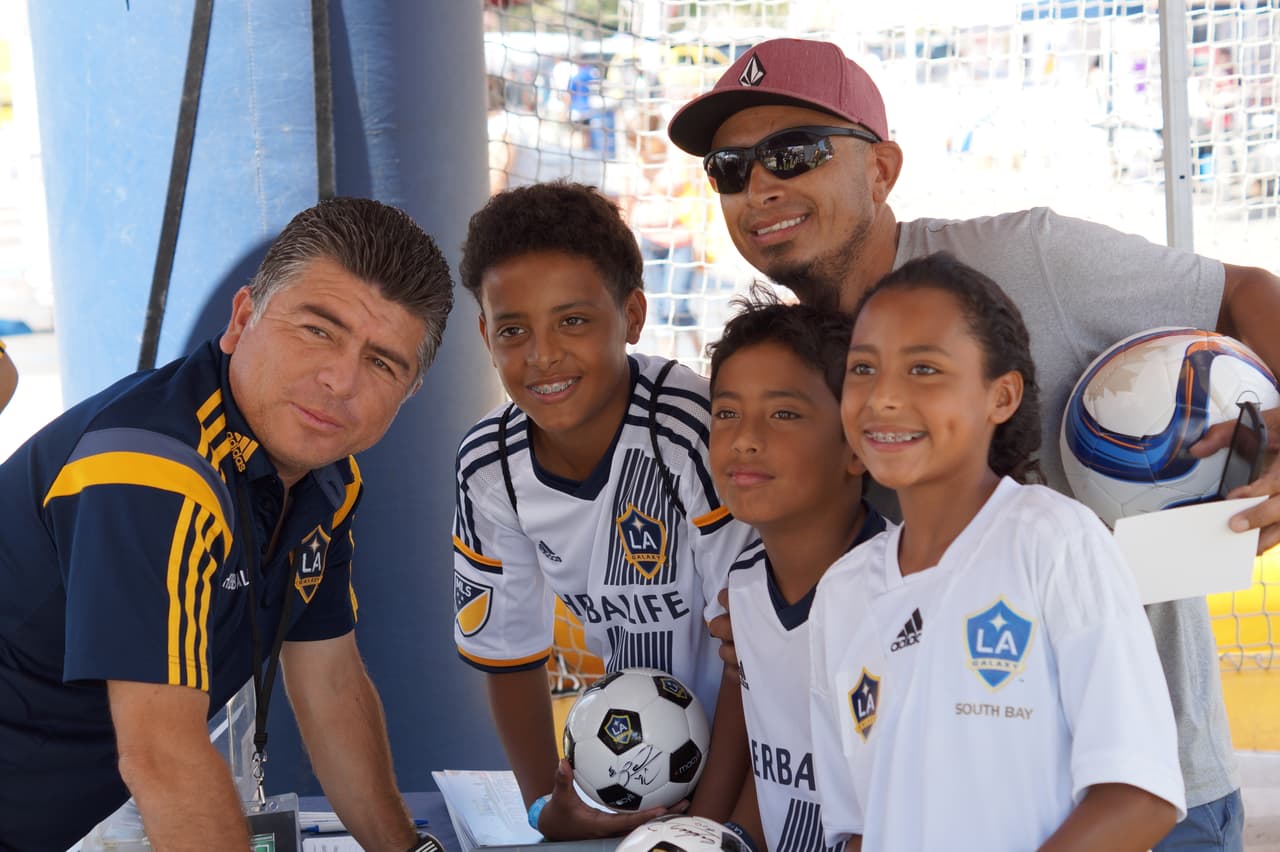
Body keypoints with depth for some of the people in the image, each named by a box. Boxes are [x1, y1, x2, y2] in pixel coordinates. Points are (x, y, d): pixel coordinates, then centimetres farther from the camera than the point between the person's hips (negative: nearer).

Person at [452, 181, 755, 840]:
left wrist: (707, 821, -21)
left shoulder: (696, 429, -28)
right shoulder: (489, 470, -9)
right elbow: (508, 655, 4)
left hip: (747, 760, -5)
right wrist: (547, 806, -4)